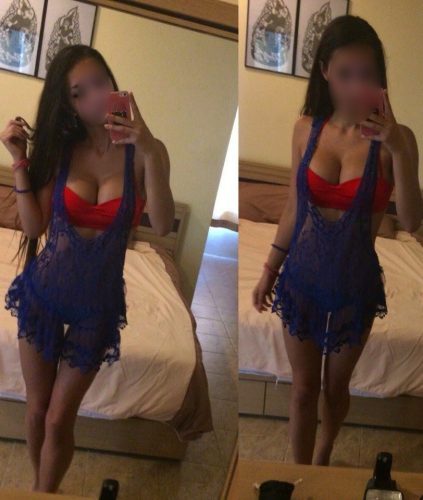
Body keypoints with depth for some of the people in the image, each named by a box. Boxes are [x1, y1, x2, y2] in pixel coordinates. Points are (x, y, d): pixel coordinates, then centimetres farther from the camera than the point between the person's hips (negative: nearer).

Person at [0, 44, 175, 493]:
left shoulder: (145, 151, -11)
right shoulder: (60, 149, -2)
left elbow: (163, 227, -25)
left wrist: (149, 152, -34)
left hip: (97, 303, -2)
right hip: (42, 292, 3)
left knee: (59, 420, 7)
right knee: (36, 409, 15)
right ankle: (39, 485, 41)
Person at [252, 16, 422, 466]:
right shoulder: (306, 128, -6)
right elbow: (293, 208, 4)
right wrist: (269, 269, 8)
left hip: (355, 284, -1)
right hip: (301, 278, 1)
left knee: (335, 387, 20)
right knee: (303, 389, 13)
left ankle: (323, 457, 49)